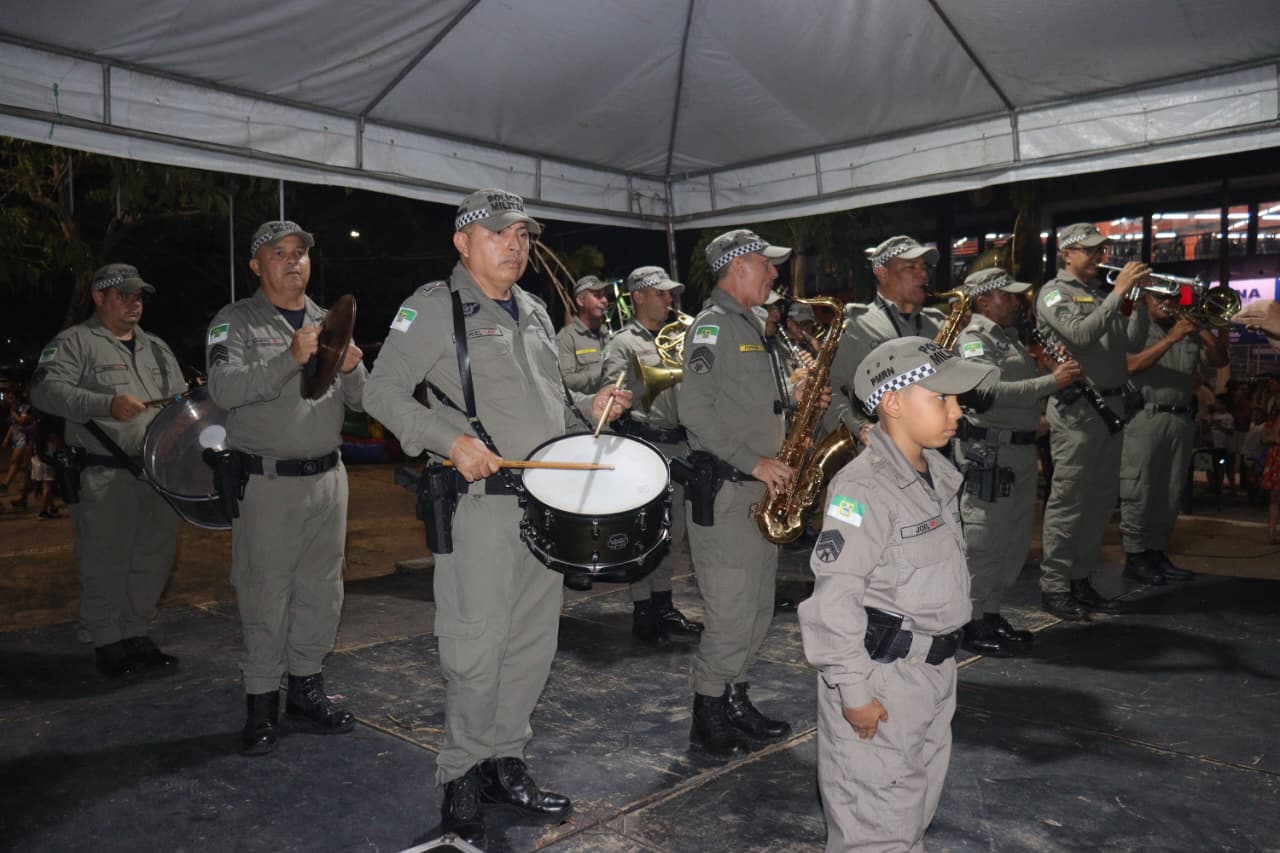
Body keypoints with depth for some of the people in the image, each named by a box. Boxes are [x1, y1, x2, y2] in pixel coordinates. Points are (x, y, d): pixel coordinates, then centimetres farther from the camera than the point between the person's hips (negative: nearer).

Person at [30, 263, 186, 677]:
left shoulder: (157, 348, 20)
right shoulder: (74, 343, 0)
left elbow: (181, 399, 26)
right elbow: (46, 389, -13)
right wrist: (106, 404, -23)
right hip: (103, 478, -6)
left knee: (153, 560, 10)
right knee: (105, 564, 0)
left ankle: (138, 635, 24)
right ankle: (109, 643, 14)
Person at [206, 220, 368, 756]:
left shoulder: (329, 323, 14)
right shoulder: (235, 322, -1)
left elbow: (359, 401, 12)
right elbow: (224, 389, -18)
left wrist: (352, 370, -10)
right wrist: (291, 359, -26)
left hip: (327, 476, 5)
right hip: (265, 483, -5)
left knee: (321, 591, 10)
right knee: (264, 595, 0)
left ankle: (306, 689, 24)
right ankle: (261, 704, 13)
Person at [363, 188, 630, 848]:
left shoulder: (534, 312, 18)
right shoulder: (435, 305, -3)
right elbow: (383, 390, -8)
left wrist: (589, 408, 6)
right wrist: (451, 440, -21)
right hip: (480, 501, -7)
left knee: (533, 644, 12)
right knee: (477, 649, -2)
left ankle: (506, 763, 28)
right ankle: (462, 782, 17)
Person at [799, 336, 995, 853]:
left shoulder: (938, 476, 6)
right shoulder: (863, 487, -23)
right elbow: (835, 597, -25)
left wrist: (940, 667, 20)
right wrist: (854, 690, -22)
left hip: (933, 673, 9)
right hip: (880, 675, -9)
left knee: (918, 802, 24)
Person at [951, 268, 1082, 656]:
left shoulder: (1010, 335, 18)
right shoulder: (974, 339, -11)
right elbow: (991, 392, -25)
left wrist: (1058, 373, 7)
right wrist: (1051, 381, -24)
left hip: (1021, 449, 10)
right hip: (988, 452, -10)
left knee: (1016, 541, 15)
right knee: (983, 542, -3)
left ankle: (992, 612, 27)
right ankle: (972, 623, 7)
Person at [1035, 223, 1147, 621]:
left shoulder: (1101, 292, 16)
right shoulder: (1054, 293, -5)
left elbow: (1131, 343, 13)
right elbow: (1081, 334, -21)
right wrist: (1119, 293, -18)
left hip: (1112, 405, 8)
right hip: (1077, 408, -8)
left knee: (1101, 500, 12)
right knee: (1068, 500, -6)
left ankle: (1080, 580, 21)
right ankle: (1053, 586, 1)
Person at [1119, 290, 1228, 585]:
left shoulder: (1189, 330, 16)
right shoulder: (1134, 326, -1)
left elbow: (1219, 360, 9)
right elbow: (1131, 365, -16)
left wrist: (1200, 329, -4)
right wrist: (1171, 338, -18)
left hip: (1180, 419, 6)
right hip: (1143, 419, -6)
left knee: (1170, 492, 8)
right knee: (1139, 492, -5)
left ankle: (1157, 552, 17)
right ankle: (1135, 556, 1)